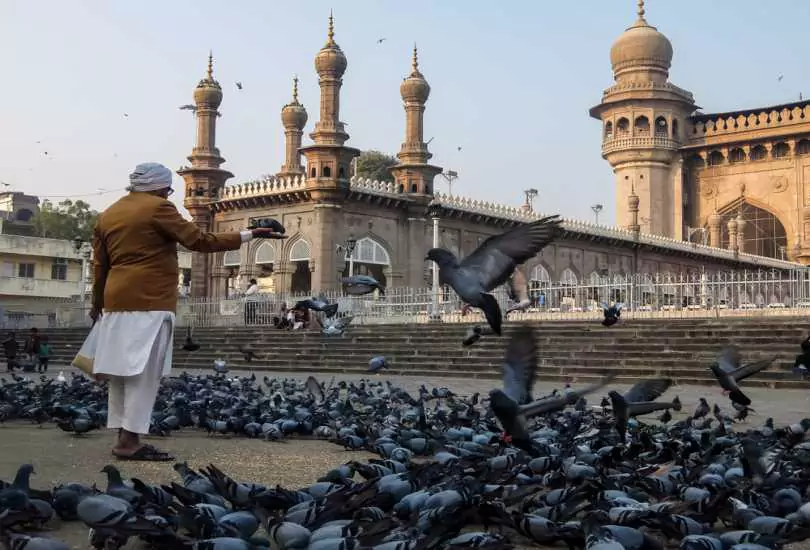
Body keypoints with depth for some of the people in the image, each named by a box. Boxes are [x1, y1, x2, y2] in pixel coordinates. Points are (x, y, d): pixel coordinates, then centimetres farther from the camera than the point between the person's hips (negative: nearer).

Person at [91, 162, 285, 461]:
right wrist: (249, 235, -8)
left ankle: (124, 436, 11)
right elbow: (200, 241, -11)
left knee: (122, 370, 9)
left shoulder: (107, 215, 16)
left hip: (117, 301, 8)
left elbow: (100, 266, 19)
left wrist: (98, 304, 30)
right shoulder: (157, 208, -6)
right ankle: (130, 441, -9)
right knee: (143, 372, -7)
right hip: (149, 301, -8)